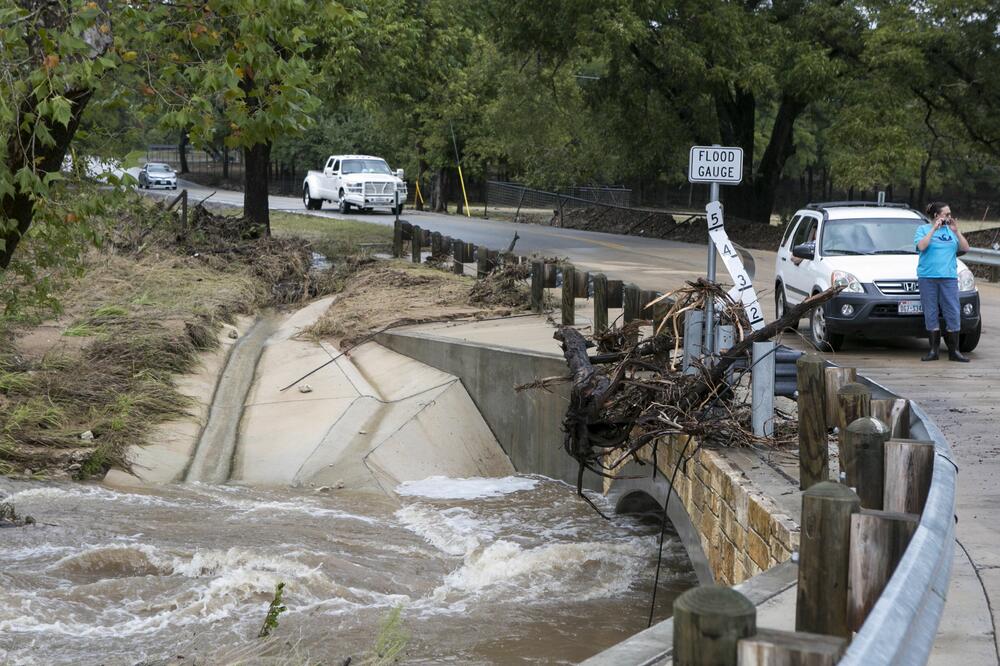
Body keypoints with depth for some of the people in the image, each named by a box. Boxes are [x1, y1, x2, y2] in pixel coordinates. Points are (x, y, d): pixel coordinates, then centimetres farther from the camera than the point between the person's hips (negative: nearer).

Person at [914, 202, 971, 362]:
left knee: (953, 313, -3)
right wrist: (934, 229, -11)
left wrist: (956, 231, -2)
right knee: (931, 314, 1)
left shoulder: (950, 231, 13)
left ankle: (954, 351, 3)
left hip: (949, 277, 2)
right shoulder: (923, 229, 5)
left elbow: (965, 248, 7)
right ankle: (934, 350, 8)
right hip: (927, 277, -2)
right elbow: (921, 246, -13)